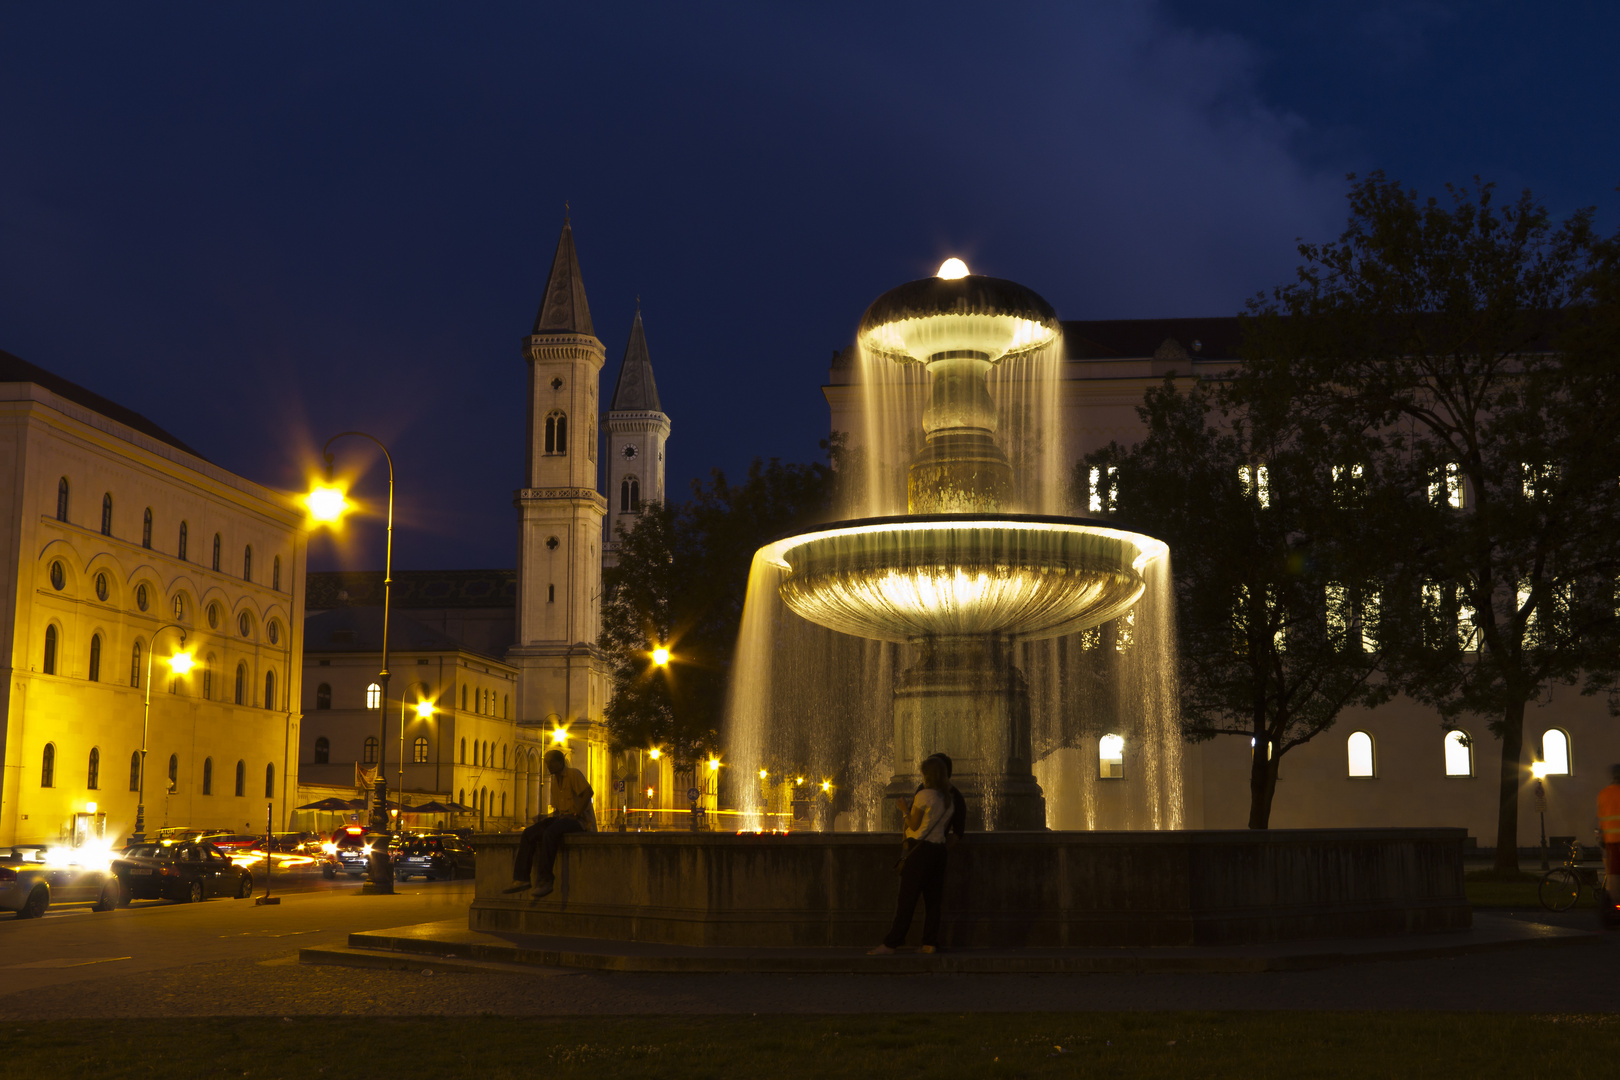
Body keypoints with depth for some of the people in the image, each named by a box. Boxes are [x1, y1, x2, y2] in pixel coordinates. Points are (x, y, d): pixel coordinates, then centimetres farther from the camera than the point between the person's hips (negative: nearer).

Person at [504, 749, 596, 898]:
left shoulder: (574, 774, -7)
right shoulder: (555, 781, 20)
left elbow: (588, 793, -22)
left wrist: (576, 814, -20)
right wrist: (548, 817, 5)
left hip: (580, 821, -9)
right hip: (561, 818, 9)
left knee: (549, 833, -35)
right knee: (528, 834, -11)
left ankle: (546, 879, -33)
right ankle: (521, 878, -17)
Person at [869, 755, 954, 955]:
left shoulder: (924, 795, -10)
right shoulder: (949, 799, 11)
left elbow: (914, 825, -8)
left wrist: (905, 810, 8)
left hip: (920, 849, -7)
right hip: (939, 849, 7)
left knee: (906, 898, -5)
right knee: (932, 898, 9)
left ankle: (890, 944, -4)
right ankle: (930, 943, 6)